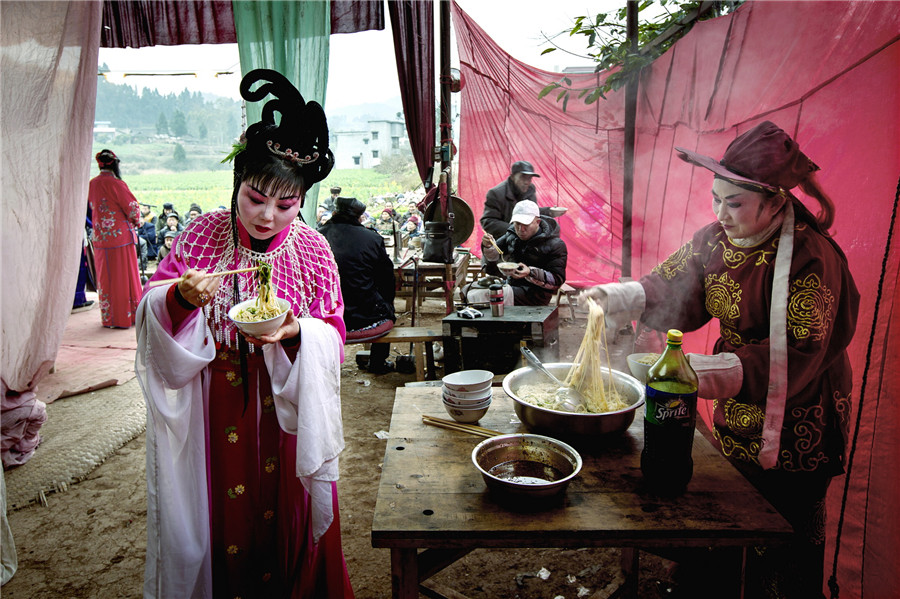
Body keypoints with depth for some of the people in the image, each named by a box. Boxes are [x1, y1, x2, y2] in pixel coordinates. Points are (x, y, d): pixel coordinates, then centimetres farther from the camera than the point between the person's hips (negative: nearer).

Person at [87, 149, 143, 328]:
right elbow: (132, 208, -9)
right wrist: (136, 222, 10)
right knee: (125, 276, 3)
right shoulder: (116, 184, -13)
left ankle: (109, 318, 18)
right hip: (121, 237, -5)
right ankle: (127, 316, 10)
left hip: (100, 238, 5)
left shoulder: (91, 185, 4)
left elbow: (92, 208, 15)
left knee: (105, 278, 11)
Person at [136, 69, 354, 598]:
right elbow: (154, 309, -3)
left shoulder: (313, 249, -9)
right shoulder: (203, 233, -6)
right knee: (217, 510, 16)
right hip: (213, 410, 1)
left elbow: (333, 335, -6)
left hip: (286, 409, 0)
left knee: (283, 510, 15)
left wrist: (297, 334, -27)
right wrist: (181, 297, -25)